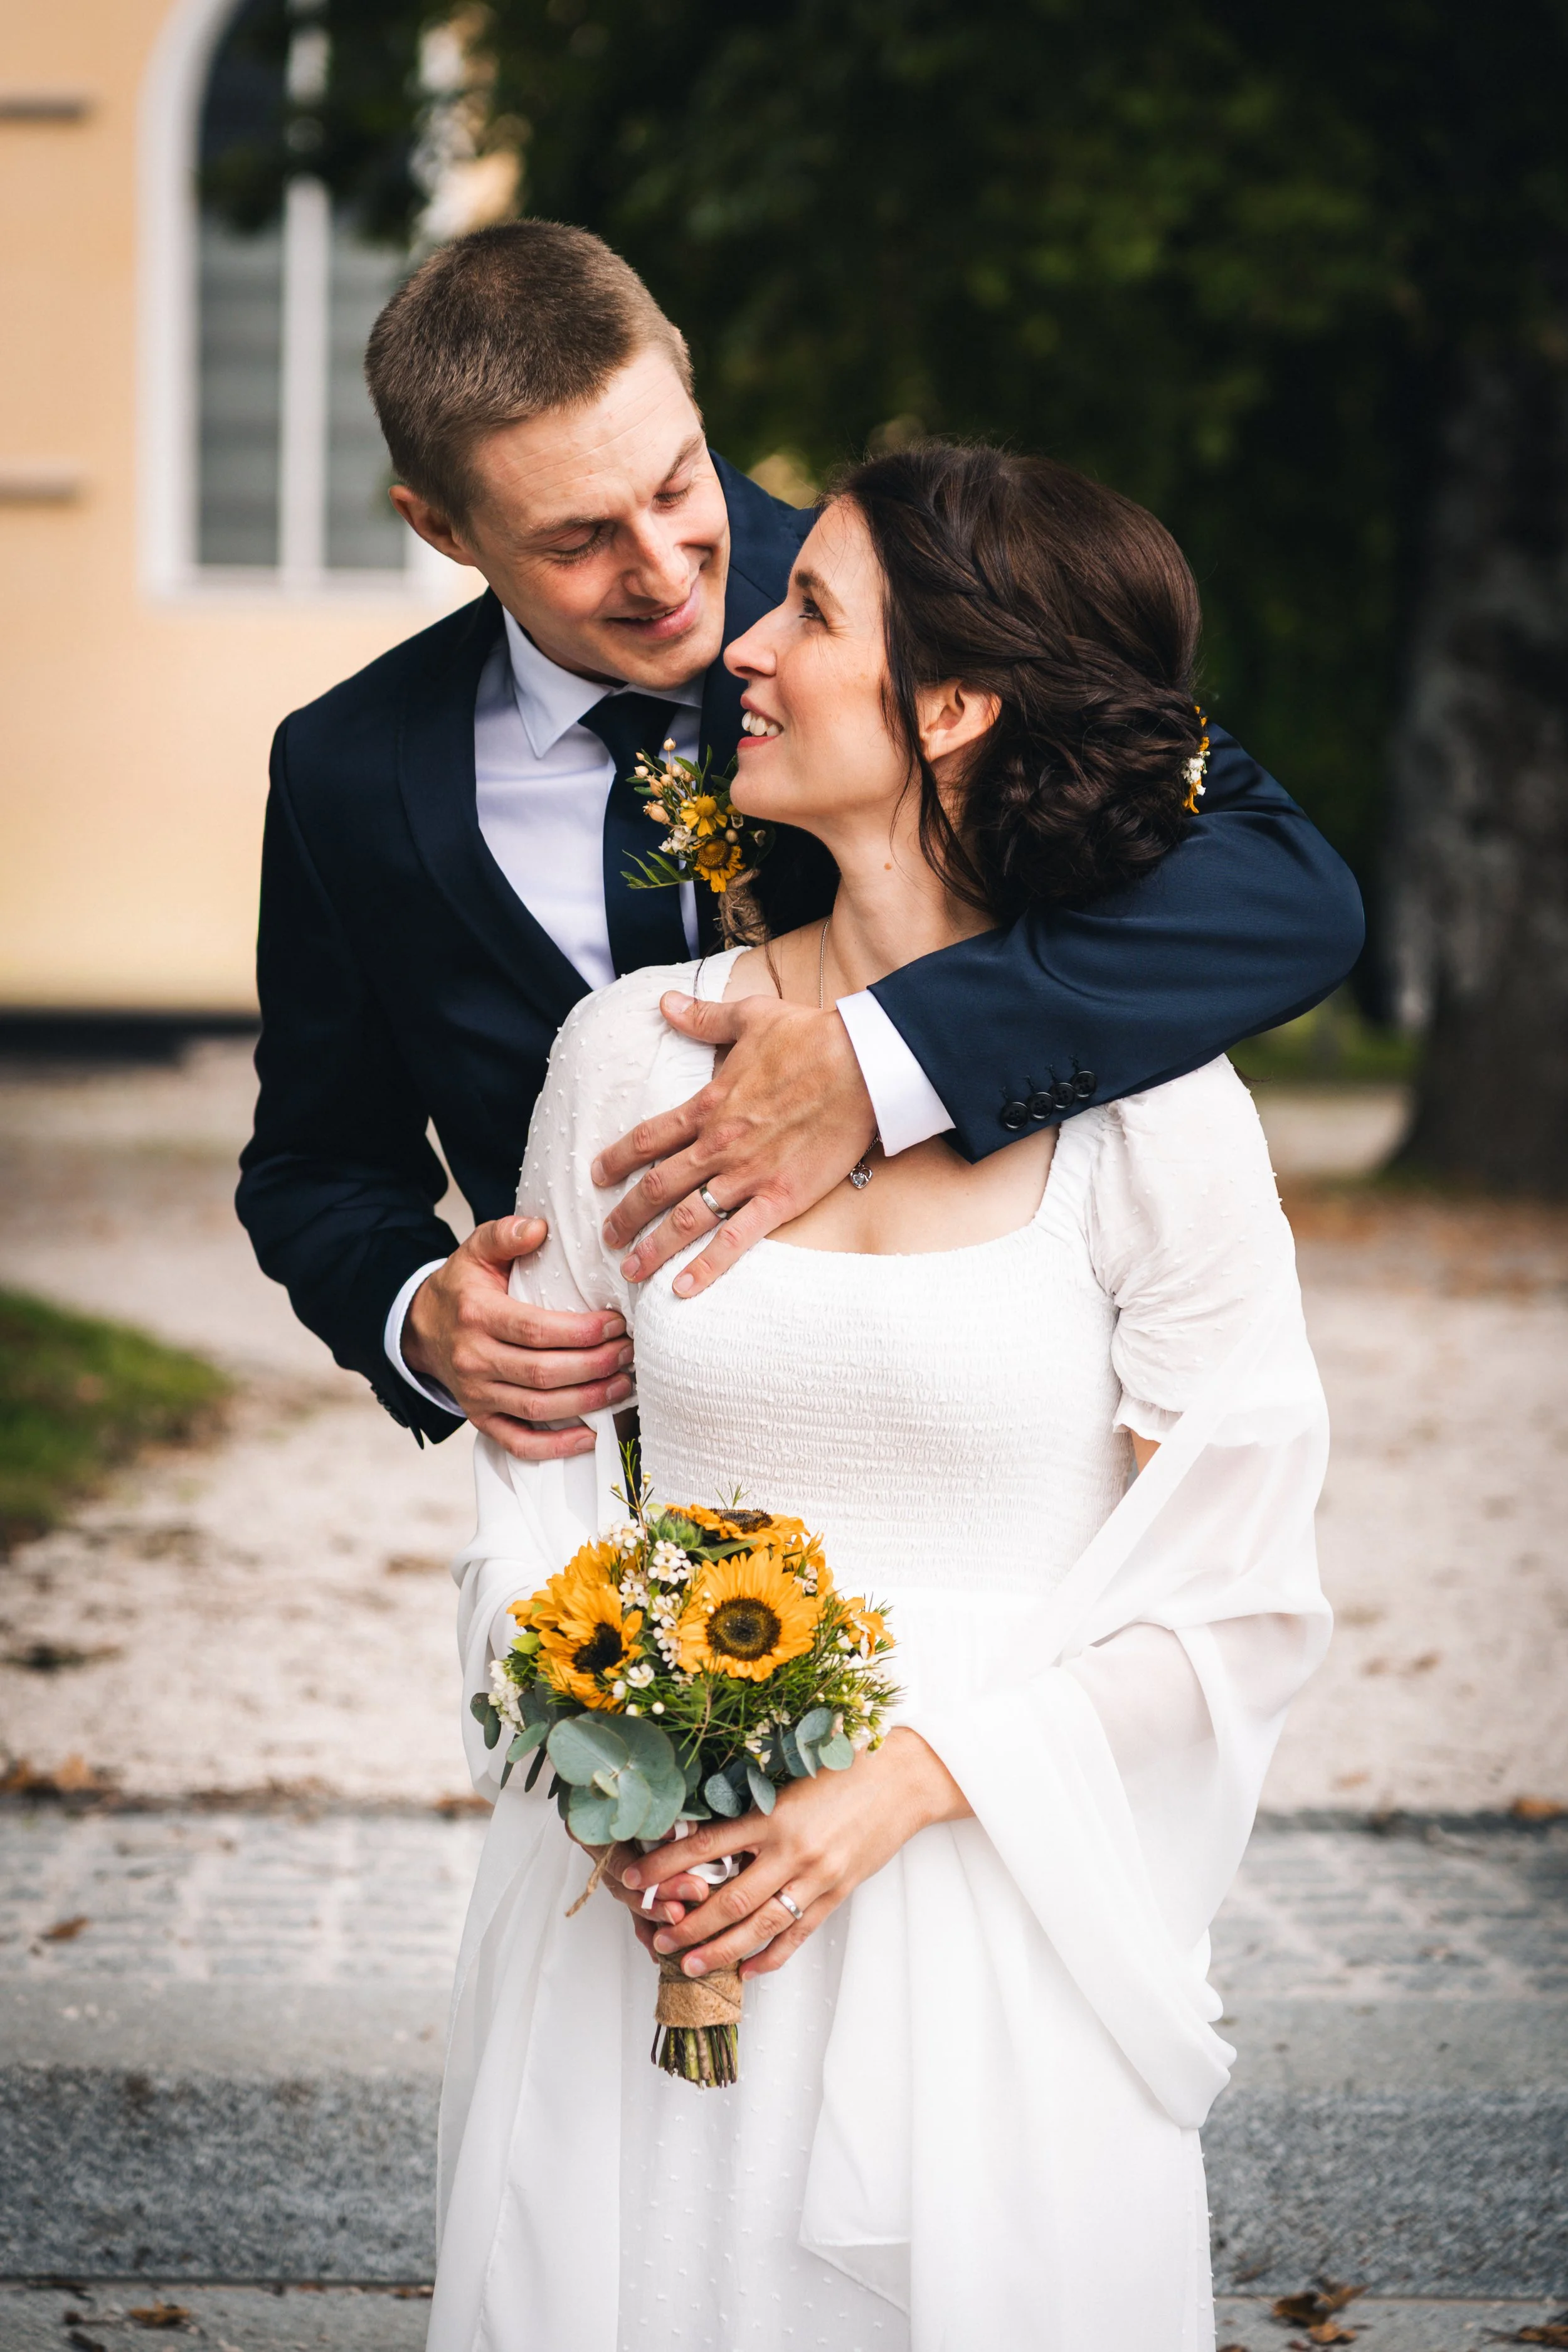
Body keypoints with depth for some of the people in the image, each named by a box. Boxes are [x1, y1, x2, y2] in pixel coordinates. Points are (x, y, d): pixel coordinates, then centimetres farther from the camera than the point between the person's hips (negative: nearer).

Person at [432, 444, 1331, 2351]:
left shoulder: (1153, 1114, -9)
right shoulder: (635, 1053, 0)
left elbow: (1231, 1596, -6)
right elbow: (535, 1480, 6)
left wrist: (903, 1787, -16)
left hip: (995, 1927, -2)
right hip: (651, 1908, 3)